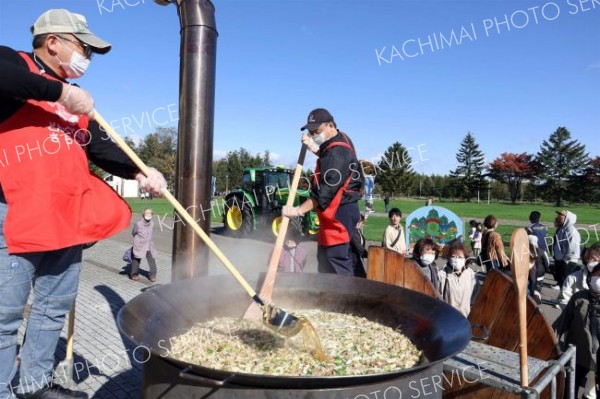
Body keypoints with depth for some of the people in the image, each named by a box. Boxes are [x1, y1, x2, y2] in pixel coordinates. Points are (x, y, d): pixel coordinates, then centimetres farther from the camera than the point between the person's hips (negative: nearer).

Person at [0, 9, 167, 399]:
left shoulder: (75, 98, 21)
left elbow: (100, 146, 10)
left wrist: (138, 171, -6)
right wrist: (60, 91, -20)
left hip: (67, 216, 8)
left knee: (55, 306, 15)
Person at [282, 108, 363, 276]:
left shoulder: (337, 153, -22)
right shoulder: (341, 140, 10)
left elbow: (324, 192, -27)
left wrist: (299, 210, -29)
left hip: (339, 213, -11)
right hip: (340, 211, 11)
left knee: (337, 265, -10)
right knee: (324, 260, 17)